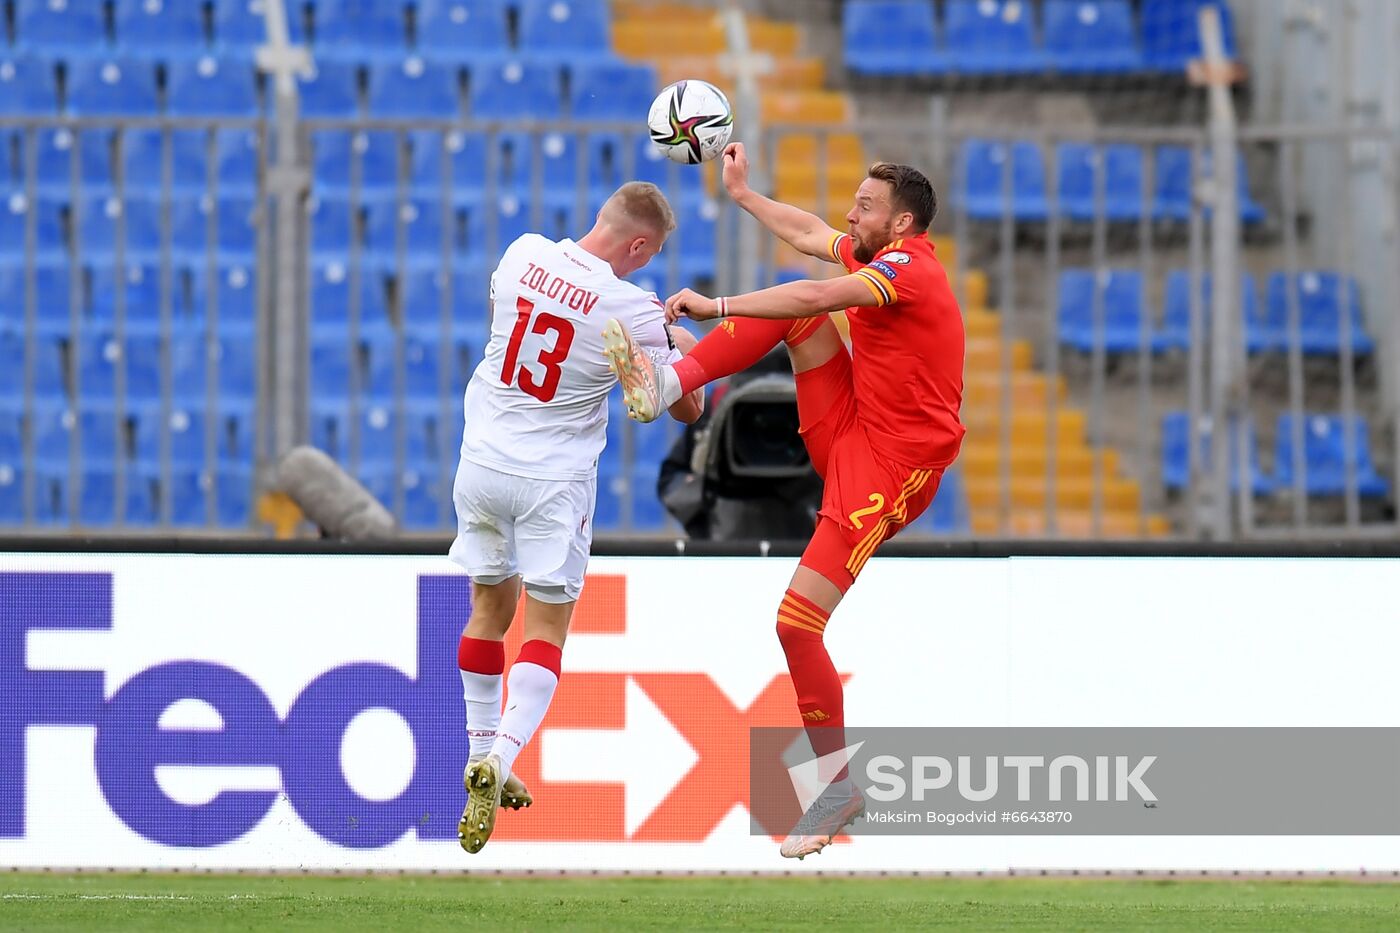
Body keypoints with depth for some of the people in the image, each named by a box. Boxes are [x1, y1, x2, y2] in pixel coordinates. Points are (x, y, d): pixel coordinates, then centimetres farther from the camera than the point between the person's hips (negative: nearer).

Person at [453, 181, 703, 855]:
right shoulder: (633, 312, -17)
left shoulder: (523, 254, -6)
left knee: (491, 608, 20)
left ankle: (481, 756, 26)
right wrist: (685, 351, 19)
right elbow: (688, 409, -3)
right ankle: (500, 759, -18)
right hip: (553, 483, -4)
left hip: (483, 463, 4)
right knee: (546, 630, 2)